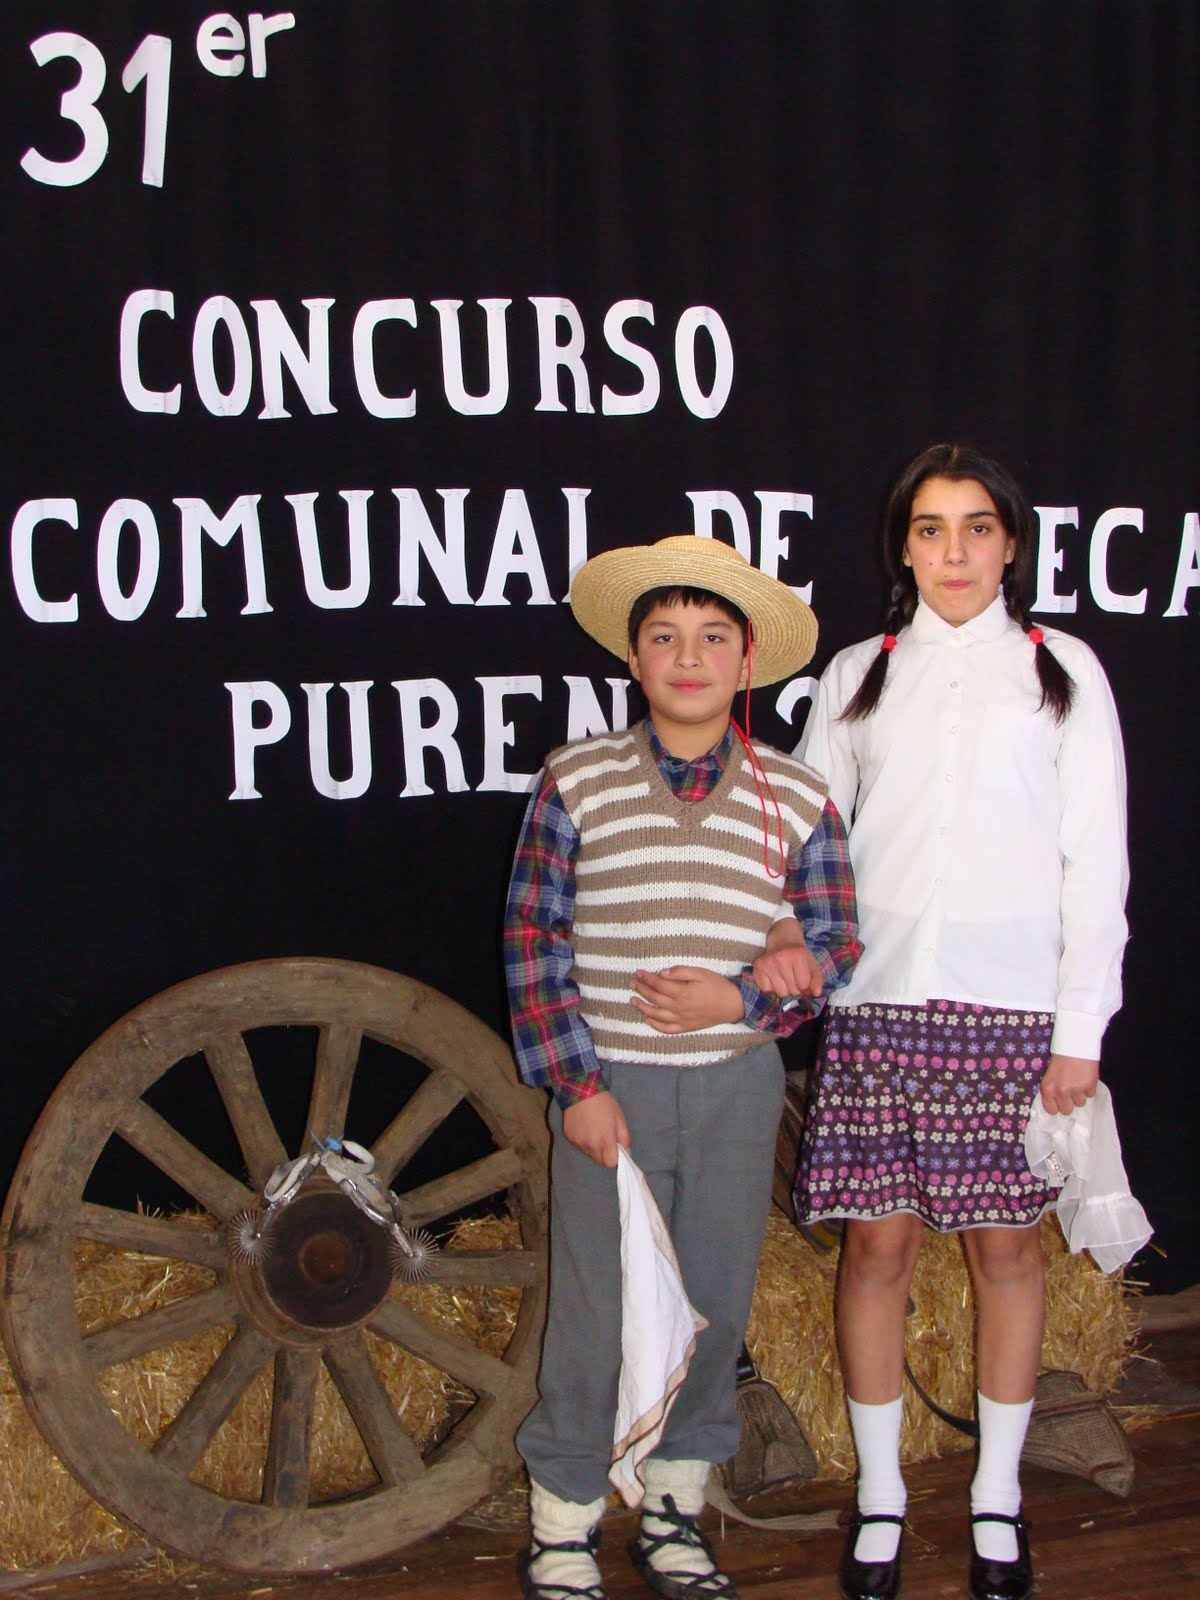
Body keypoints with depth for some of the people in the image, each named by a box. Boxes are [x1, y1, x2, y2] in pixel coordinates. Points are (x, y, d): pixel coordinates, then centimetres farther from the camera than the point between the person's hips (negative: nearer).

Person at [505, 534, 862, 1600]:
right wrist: (576, 1083, -9)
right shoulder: (576, 783, -2)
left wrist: (742, 998, -13)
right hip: (609, 1084, -2)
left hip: (737, 1084, 2)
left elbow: (837, 944, 5)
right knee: (596, 1313, 2)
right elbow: (532, 941, -2)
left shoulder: (797, 801, 2)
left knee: (715, 1304, 11)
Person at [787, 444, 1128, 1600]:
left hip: (1012, 1004, -1)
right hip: (879, 996, 1)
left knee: (1006, 1244, 5)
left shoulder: (1060, 670, 7)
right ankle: (879, 1496, 18)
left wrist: (1081, 1027, -3)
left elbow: (1096, 857, 3)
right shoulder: (859, 675, 11)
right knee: (878, 1243, 3)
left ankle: (997, 1499, 21)